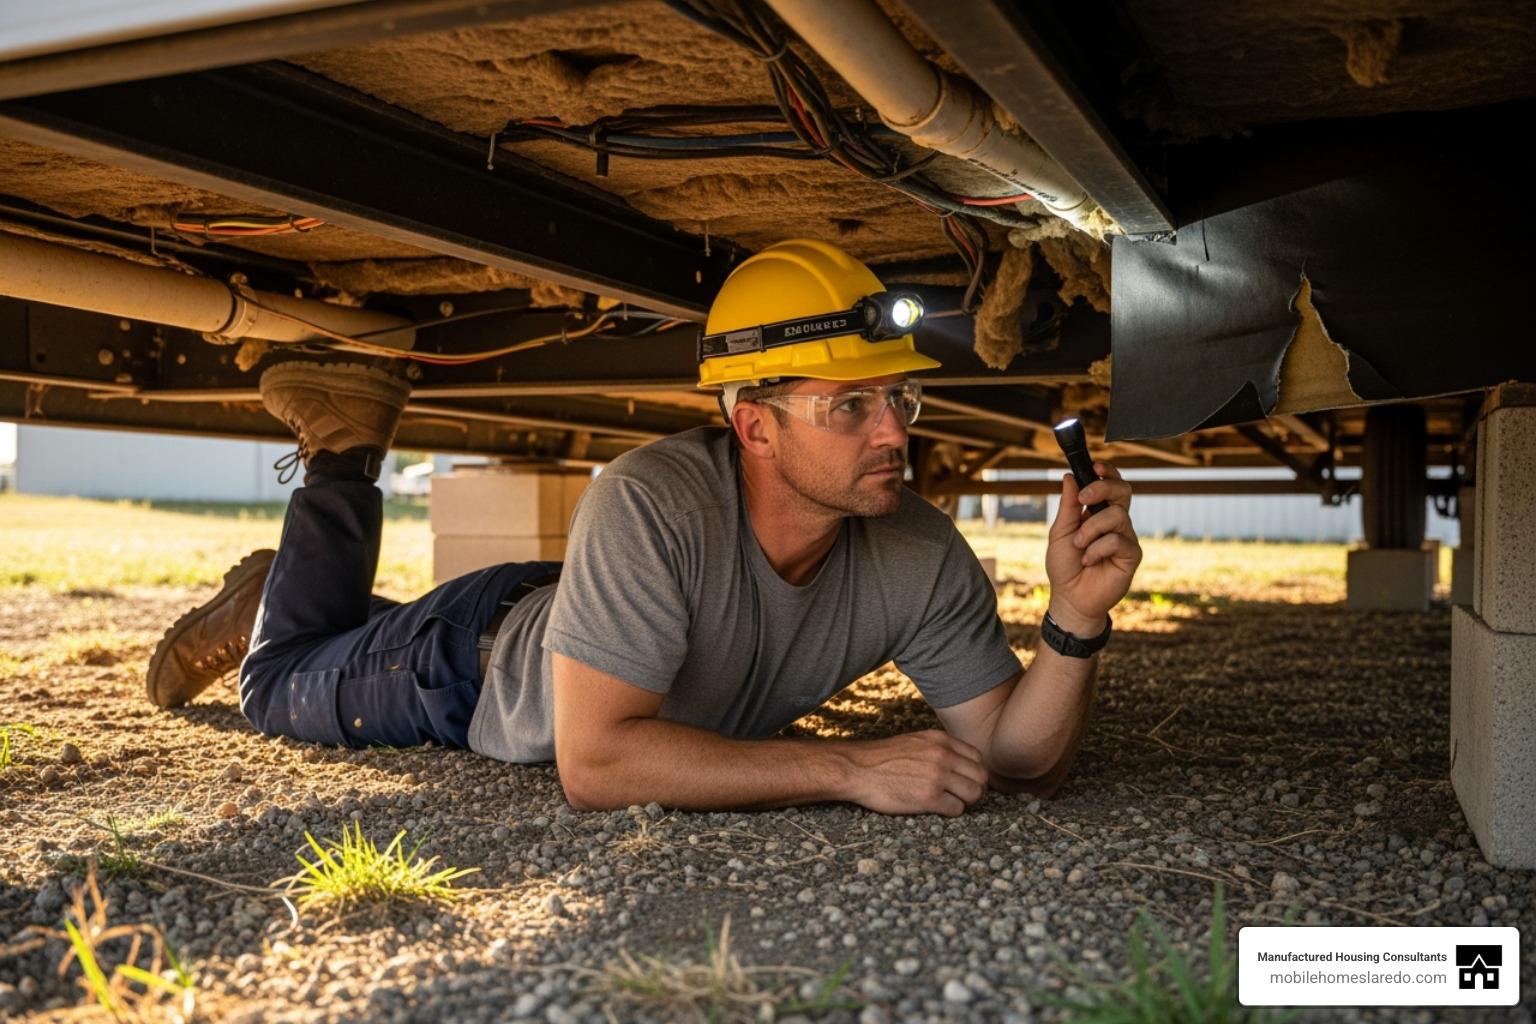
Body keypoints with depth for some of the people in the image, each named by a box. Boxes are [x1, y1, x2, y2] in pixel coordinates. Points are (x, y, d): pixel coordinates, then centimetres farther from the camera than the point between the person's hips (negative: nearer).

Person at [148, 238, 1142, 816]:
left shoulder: (925, 558, -29)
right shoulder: (650, 506, -45)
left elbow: (1022, 758, -24)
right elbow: (596, 762, -45)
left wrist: (1076, 622, -44)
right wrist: (852, 769, -49)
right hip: (483, 664, -4)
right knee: (279, 689, 23)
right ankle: (345, 460, 31)